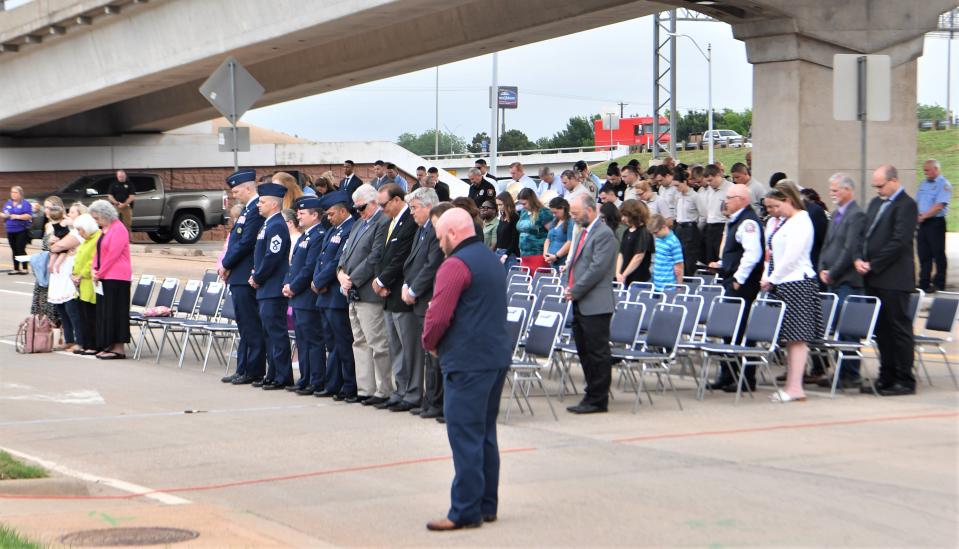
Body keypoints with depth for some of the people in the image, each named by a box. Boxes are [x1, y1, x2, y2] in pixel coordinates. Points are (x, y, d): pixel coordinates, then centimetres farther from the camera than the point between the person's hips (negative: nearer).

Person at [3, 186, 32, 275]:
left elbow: (29, 216, -14)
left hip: (21, 231, -6)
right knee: (14, 251, 9)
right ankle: (16, 269, 14)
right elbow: (4, 214, 19)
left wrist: (17, 216, -20)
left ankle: (25, 268, -3)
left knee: (21, 250, -9)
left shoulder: (25, 204, -5)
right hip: (10, 231, 6)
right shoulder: (8, 203, 13)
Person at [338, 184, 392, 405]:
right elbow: (346, 252, 20)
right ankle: (365, 389, 17)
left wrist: (353, 279, -13)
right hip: (354, 295, 10)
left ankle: (384, 391, -1)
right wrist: (341, 273, 1)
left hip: (369, 294, -10)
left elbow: (375, 258, -17)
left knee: (377, 344, -6)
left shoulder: (384, 223, -11)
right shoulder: (358, 224, 19)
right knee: (360, 343, 12)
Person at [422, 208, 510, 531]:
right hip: (497, 356, 9)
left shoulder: (455, 265, -13)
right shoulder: (492, 260, 16)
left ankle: (465, 511, -4)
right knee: (485, 434, 14)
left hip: (467, 362, -9)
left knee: (465, 435, -6)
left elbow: (438, 316, -20)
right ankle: (487, 505, 18)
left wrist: (430, 343, 0)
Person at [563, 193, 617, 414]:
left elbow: (597, 268, -19)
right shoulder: (583, 233, 18)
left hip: (595, 305, -10)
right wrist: (568, 286, 7)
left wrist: (575, 291, -15)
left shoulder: (604, 234, -13)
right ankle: (593, 394, 22)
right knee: (584, 351, 14)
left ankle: (597, 400, 0)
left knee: (597, 352, -4)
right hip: (580, 304, 10)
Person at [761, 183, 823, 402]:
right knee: (789, 338, 8)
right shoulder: (776, 222, 18)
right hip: (780, 285, 9)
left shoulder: (800, 222, -11)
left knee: (797, 336, -8)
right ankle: (791, 384, 10)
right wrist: (767, 278, 8)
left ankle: (795, 387, -9)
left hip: (796, 283, -9)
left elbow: (791, 257, -16)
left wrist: (771, 279, -10)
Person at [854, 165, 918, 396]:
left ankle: (905, 381, 4)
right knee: (882, 329, 11)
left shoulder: (906, 205, -11)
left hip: (894, 279, -8)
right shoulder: (876, 203, 16)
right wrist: (859, 259, 1)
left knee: (899, 328, -2)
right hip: (874, 278, 8)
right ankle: (887, 378, 18)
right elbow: (866, 234, 18)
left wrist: (872, 265, -15)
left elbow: (899, 242, -18)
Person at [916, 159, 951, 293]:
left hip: (936, 222, -7)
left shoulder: (944, 184, -9)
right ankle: (924, 284, 14)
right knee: (923, 254, 8)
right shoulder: (924, 184, 15)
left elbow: (939, 206, -18)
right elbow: (917, 202, 17)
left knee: (938, 255, 0)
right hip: (923, 223, 7)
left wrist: (923, 216, -20)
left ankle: (939, 284, 5)